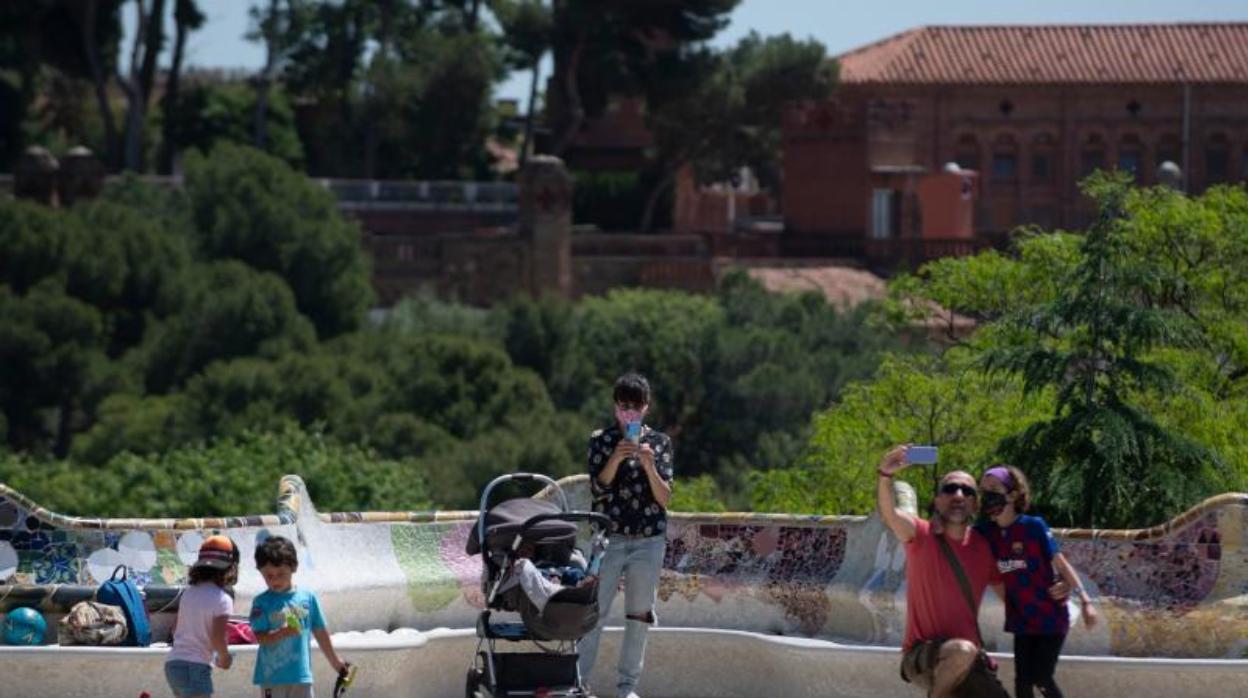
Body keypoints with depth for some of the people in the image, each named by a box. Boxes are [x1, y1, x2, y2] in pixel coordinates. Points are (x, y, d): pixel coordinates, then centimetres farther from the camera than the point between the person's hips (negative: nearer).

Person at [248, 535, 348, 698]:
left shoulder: (308, 598, 3)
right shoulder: (262, 603, -5)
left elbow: (320, 632, 13)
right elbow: (260, 637, -13)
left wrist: (335, 662, 21)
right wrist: (283, 632, -31)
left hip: (301, 675, 3)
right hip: (272, 677, -3)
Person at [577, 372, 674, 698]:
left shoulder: (660, 443, 6)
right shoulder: (601, 440, 3)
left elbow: (664, 499, 1)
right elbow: (597, 488, -6)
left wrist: (649, 466, -16)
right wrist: (616, 458, -20)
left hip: (649, 540, 2)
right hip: (609, 536, -2)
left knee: (639, 615, 5)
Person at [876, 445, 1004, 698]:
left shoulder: (984, 548, 3)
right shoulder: (922, 535, -10)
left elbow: (1008, 594, 15)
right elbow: (889, 514, -31)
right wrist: (885, 475, -49)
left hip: (967, 662, 6)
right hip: (921, 657, -6)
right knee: (963, 651, -36)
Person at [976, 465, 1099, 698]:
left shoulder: (1034, 527, -15)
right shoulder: (986, 532, -1)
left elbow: (1061, 564, -12)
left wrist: (1085, 601, -16)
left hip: (1050, 617, -5)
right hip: (1022, 619, 5)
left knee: (1041, 678, -7)